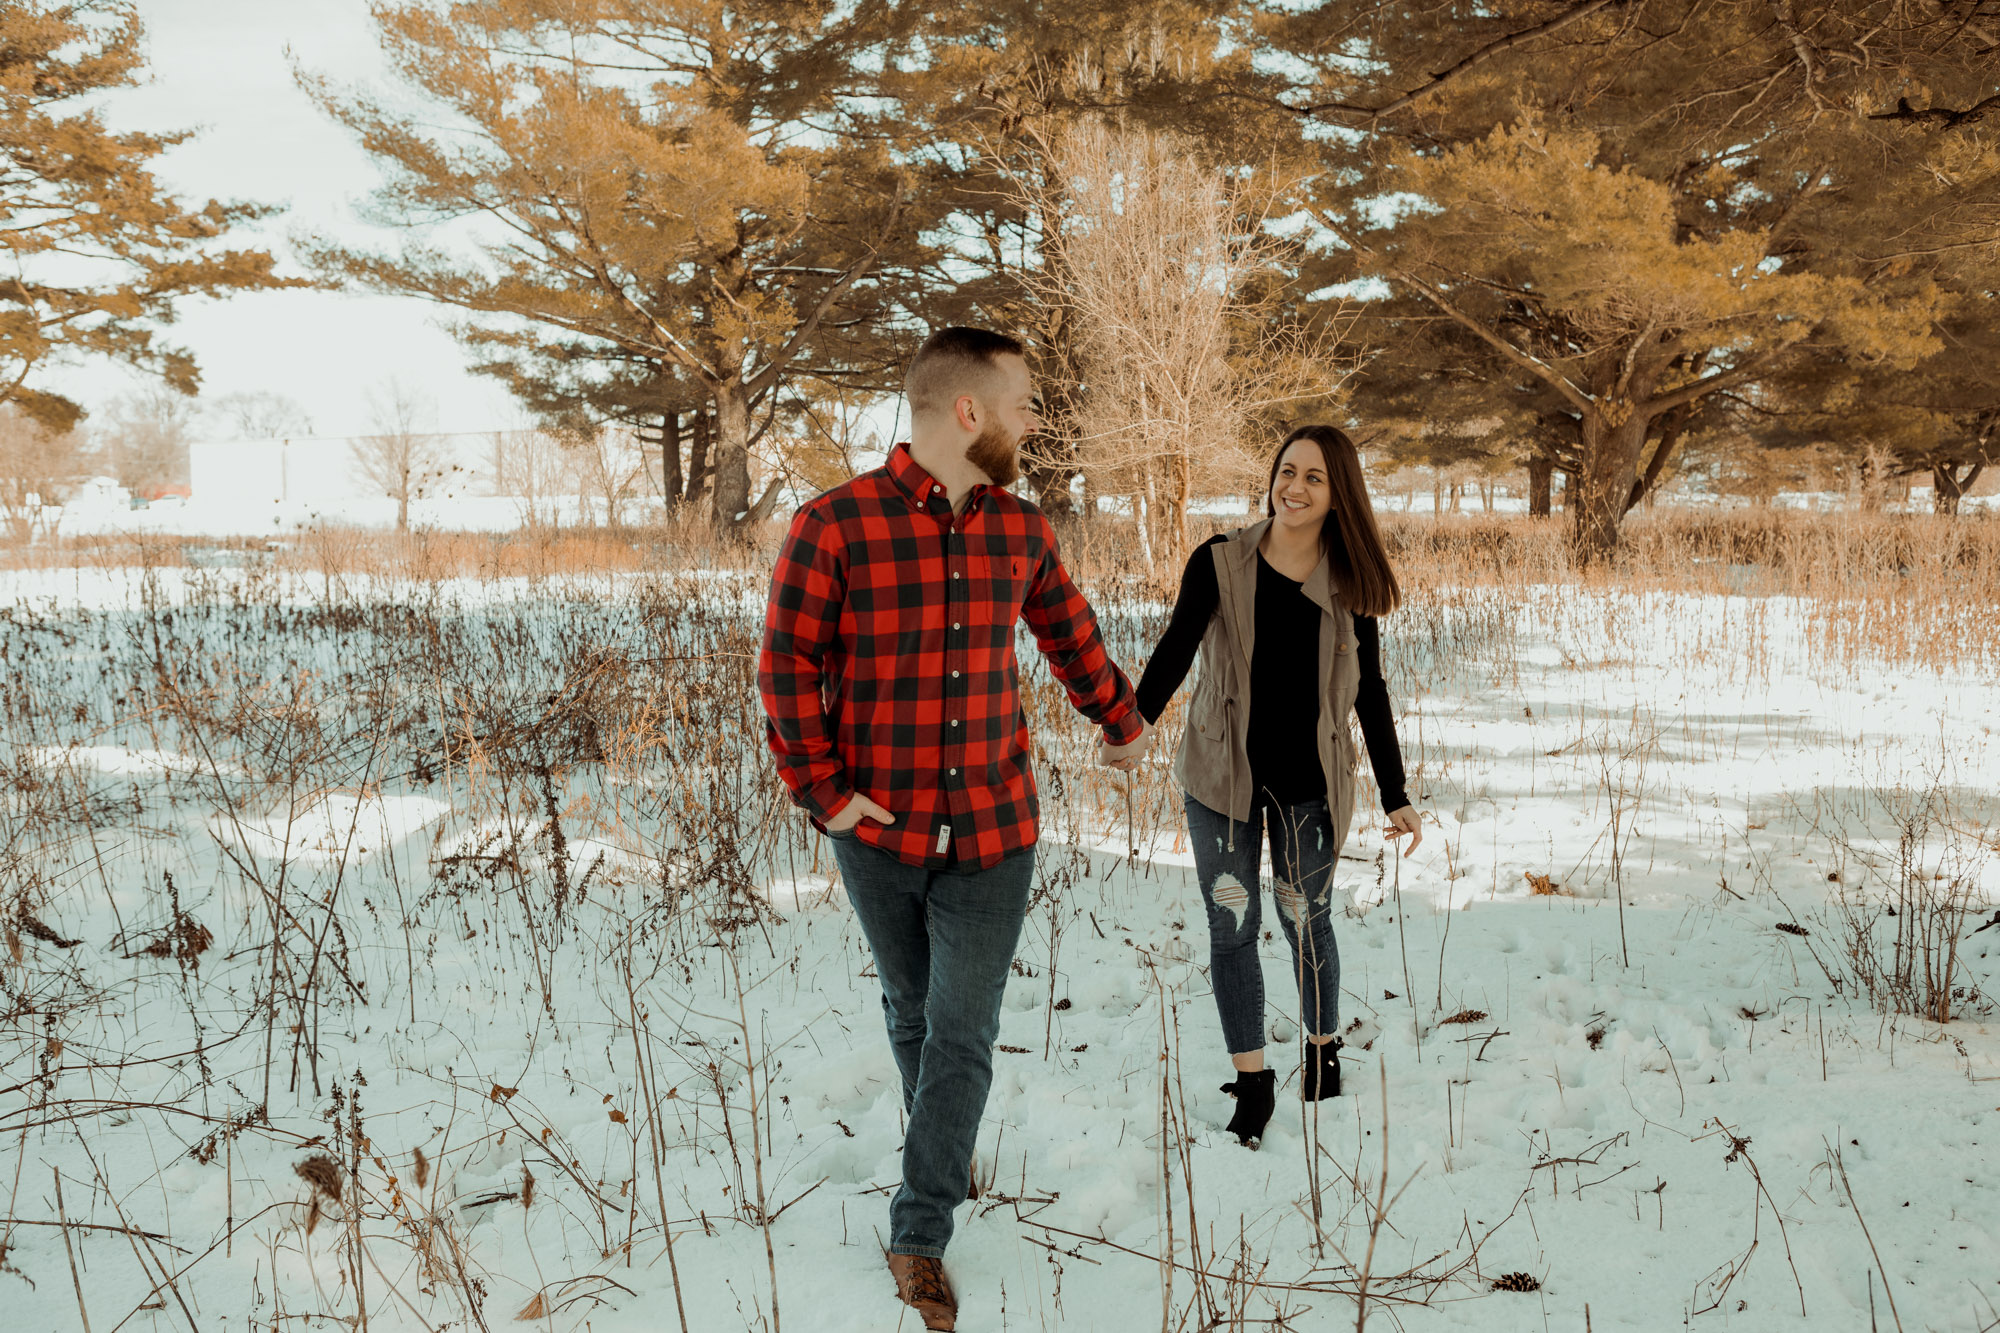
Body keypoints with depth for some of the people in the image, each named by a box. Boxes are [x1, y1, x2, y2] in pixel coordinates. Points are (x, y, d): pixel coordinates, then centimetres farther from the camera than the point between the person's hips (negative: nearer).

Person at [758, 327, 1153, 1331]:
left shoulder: (1021, 530, 2)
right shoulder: (835, 527, -14)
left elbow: (1068, 630, 19)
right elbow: (788, 666, -8)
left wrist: (1120, 723, 30)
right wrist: (821, 790, -11)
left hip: (994, 833, 2)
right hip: (882, 831, -2)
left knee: (964, 1033, 0)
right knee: (912, 1009, 17)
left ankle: (920, 1236, 11)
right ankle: (939, 1143, 43)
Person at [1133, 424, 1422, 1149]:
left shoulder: (1350, 585, -3)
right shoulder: (1219, 563, -9)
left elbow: (1370, 694, 4)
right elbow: (1172, 656, -5)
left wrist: (1396, 797, 4)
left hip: (1310, 784, 1)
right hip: (1222, 776, -1)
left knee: (1307, 923, 13)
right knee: (1232, 927, 2)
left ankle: (1324, 1051, 36)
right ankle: (1252, 1082, 14)